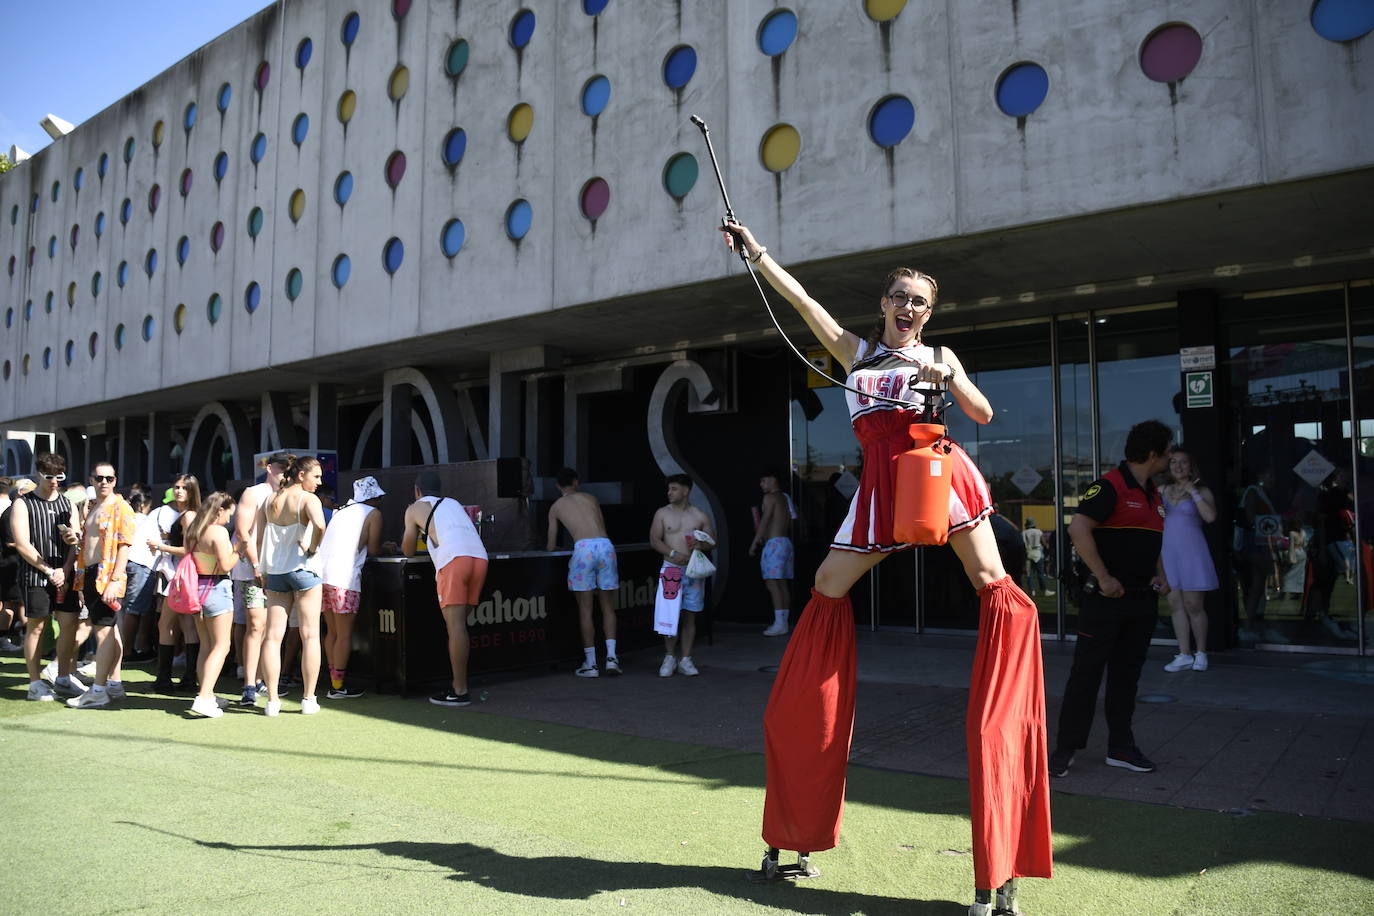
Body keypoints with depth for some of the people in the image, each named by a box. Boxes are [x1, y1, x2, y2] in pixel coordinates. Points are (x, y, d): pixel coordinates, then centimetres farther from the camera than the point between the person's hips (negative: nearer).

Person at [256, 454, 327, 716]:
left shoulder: (269, 501, 10)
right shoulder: (308, 499, -9)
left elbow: (260, 539, 9)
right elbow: (319, 525, -30)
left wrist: (263, 572, 13)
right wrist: (312, 547, -12)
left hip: (275, 572, 5)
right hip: (302, 569, -5)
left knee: (273, 636, 6)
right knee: (310, 636, 1)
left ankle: (272, 700, 5)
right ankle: (308, 699, 3)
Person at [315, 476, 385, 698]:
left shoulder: (342, 510, 26)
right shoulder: (373, 513, 5)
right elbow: (373, 550, 1)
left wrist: (381, 547, 30)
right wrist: (383, 548, 24)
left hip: (321, 571, 7)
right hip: (343, 575, -7)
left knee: (332, 632, 14)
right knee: (344, 634, -1)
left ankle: (334, 681, 17)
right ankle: (338, 686, 1)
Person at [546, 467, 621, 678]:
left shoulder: (556, 506, 20)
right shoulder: (590, 498, 25)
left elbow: (551, 546, 23)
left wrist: (549, 547, 46)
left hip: (583, 548, -2)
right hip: (605, 545, 2)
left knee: (585, 609, 6)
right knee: (608, 607, 11)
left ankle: (590, 664, 6)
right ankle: (611, 656, 0)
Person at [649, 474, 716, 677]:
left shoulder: (700, 516, 6)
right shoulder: (662, 514, 5)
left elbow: (713, 541, 10)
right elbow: (654, 539, -1)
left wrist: (701, 545, -12)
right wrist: (673, 553, -15)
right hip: (671, 569, -1)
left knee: (689, 615, 3)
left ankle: (685, 659, 11)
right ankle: (669, 657, 9)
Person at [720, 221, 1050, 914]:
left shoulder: (938, 355, 14)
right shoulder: (855, 350, 17)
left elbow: (983, 414, 7)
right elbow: (803, 299, 11)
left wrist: (948, 377, -9)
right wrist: (757, 254, 5)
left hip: (936, 468, -1)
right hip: (882, 482, 2)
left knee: (997, 588, -10)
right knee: (827, 588, -1)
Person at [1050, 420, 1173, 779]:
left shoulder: (1153, 494, 16)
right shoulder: (1110, 486, -13)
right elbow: (1079, 528, -24)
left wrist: (1160, 575, 9)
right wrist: (1104, 578, -22)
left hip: (1143, 599, 8)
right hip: (1106, 599, -8)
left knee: (1127, 675, 13)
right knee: (1086, 673, -3)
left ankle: (1121, 748, 23)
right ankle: (1065, 749, 5)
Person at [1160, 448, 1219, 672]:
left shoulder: (1201, 491, 2)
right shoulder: (1163, 490, 12)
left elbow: (1210, 517, -15)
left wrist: (1193, 492, -12)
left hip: (1191, 552, -4)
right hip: (1168, 552, 4)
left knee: (1193, 604, -3)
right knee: (1175, 604, 4)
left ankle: (1201, 653, 12)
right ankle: (1184, 655, 10)